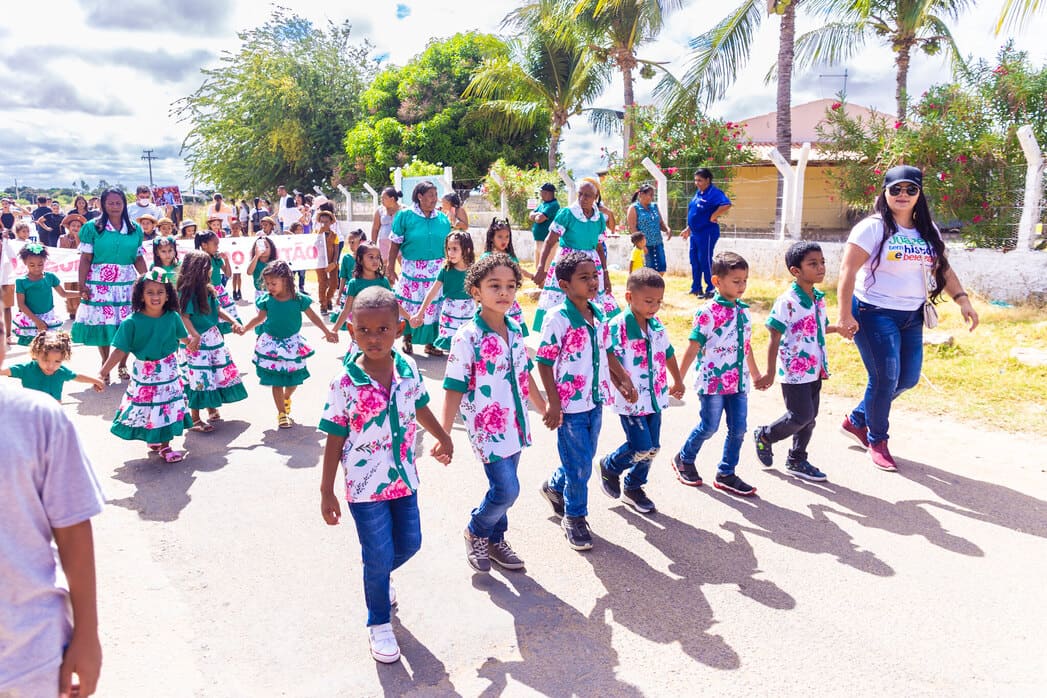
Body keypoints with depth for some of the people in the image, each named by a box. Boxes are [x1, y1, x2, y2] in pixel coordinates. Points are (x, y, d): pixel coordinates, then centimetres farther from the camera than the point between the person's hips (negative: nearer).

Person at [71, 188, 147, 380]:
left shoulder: (135, 229, 7)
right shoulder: (92, 227, -1)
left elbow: (139, 259, 9)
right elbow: (85, 259, -1)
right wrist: (82, 286, -6)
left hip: (127, 283, 2)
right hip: (99, 283, -2)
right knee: (102, 324, 3)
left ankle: (122, 365, 18)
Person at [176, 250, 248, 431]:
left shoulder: (207, 289, 6)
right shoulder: (186, 292, -17)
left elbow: (218, 309, 13)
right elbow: (185, 318, -19)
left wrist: (233, 322, 0)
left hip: (213, 337, 8)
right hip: (197, 341, -8)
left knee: (216, 375, 15)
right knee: (199, 380, -4)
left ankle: (212, 410, 33)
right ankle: (195, 420, 7)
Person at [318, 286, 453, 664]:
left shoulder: (408, 368, -6)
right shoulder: (345, 382, -17)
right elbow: (335, 440, -10)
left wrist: (443, 438, 27)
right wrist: (326, 492, -7)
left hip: (404, 476, 4)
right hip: (365, 484, -4)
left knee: (409, 542, 18)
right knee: (379, 556, 5)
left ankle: (378, 577, 51)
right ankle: (379, 624, 29)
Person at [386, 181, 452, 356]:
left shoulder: (443, 219, 4)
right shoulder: (405, 216, -4)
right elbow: (395, 244, -2)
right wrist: (390, 268, -4)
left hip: (438, 270, 3)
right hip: (413, 269, -3)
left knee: (434, 307, 6)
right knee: (410, 305, 5)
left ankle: (430, 343, 18)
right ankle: (407, 339, 22)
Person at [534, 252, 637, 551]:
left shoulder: (599, 315, 3)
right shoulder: (558, 318, -18)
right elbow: (544, 363, -16)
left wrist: (623, 380, 11)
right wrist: (553, 403, -18)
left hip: (595, 401, 7)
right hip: (570, 405, -7)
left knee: (585, 458, 20)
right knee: (580, 465, 1)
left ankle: (555, 486, 47)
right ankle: (574, 517, 22)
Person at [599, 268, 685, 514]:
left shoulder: (657, 326, 5)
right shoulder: (617, 326, -17)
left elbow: (668, 353, 20)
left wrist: (678, 382, 31)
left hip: (655, 397, 7)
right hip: (630, 400, -7)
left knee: (652, 448, 11)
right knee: (641, 448, -9)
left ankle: (633, 487, 31)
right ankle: (610, 467, 20)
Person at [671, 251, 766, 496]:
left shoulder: (743, 311, 9)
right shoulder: (708, 312, -12)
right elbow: (693, 347, -12)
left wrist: (755, 374, 28)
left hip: (738, 381, 6)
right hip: (713, 381, -6)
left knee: (738, 428, 6)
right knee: (709, 426, 4)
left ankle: (726, 474, 19)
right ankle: (684, 459, 28)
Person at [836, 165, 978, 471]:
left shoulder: (928, 231, 10)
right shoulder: (872, 228, -10)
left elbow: (942, 268, 16)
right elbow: (848, 271, -15)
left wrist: (962, 299, 3)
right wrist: (845, 316, -21)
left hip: (912, 316, 7)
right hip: (875, 313, -7)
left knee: (908, 378, 10)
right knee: (885, 378, -6)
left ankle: (857, 419, 30)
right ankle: (877, 440, 16)